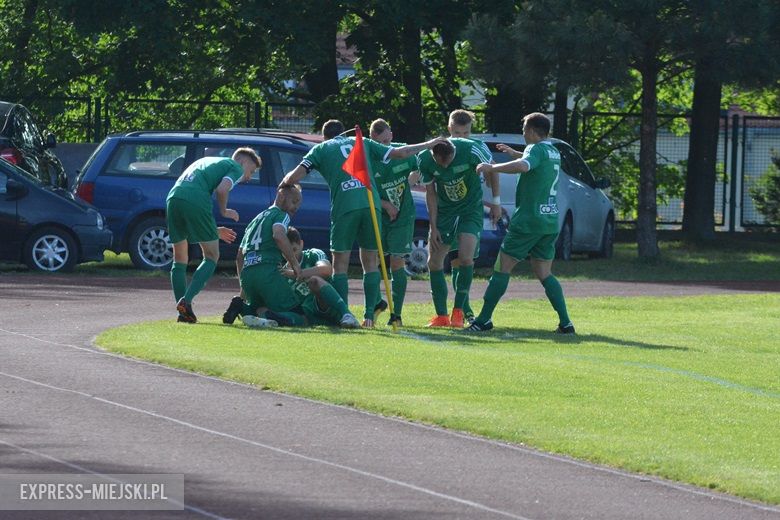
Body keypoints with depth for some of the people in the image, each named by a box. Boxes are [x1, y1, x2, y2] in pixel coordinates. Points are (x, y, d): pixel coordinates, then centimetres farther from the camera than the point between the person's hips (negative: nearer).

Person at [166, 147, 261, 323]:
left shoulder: (209, 162, 37)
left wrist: (215, 230, 37)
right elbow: (222, 188, -8)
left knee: (180, 260, 16)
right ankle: (186, 300, -12)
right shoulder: (236, 168, 16)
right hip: (196, 201, -7)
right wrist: (224, 211, 12)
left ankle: (183, 312, 11)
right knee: (211, 257, 5)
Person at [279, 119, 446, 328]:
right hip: (371, 204, 2)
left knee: (340, 264, 7)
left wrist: (286, 181, 27)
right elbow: (400, 153, 24)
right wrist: (428, 145, 37)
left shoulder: (321, 149, 15)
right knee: (371, 262, 12)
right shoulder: (362, 143, 23)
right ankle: (369, 315, 3)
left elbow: (293, 177, 4)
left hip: (344, 207, -2)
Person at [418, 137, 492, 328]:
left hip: (471, 208, -3)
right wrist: (433, 226, -4)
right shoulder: (425, 159, -18)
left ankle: (458, 311, -6)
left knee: (465, 257, -21)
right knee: (434, 261, -1)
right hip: (444, 210, 3)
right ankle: (441, 316, 10)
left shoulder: (471, 150, -26)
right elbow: (430, 193, -4)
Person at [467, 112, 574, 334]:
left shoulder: (537, 149, -12)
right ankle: (565, 322, -1)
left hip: (528, 221, -8)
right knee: (544, 274, 11)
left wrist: (491, 167, -29)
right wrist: (514, 153, 44)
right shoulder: (553, 152, 14)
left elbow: (523, 166, -35)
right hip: (551, 222, 8)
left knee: (503, 268, 0)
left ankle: (484, 319, 0)